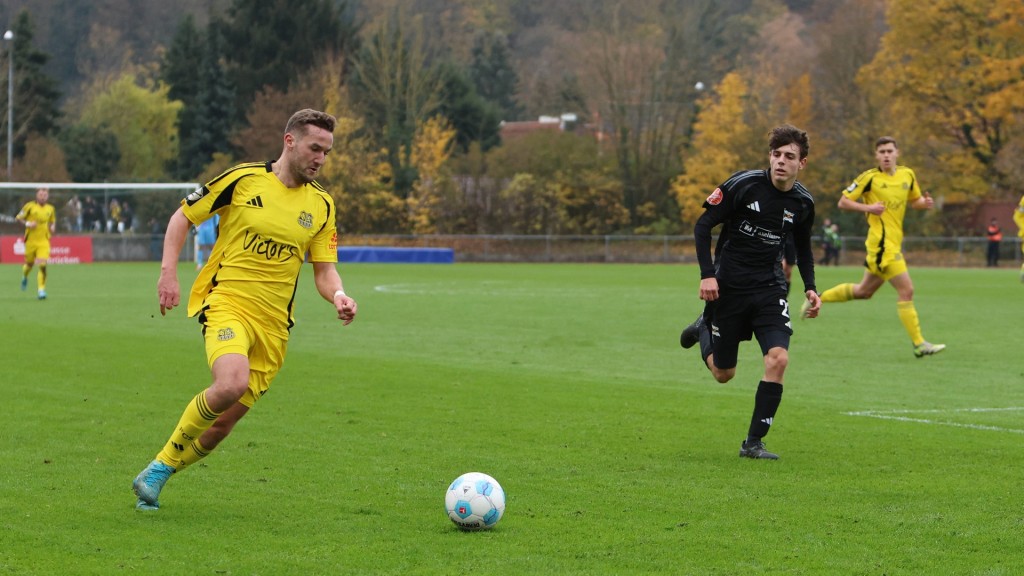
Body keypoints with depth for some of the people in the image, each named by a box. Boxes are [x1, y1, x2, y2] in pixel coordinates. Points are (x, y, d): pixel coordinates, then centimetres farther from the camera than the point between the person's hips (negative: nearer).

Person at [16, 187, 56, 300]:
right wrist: (27, 224, -15)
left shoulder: (50, 208, 6)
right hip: (31, 240, -1)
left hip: (44, 241, 1)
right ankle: (24, 277, 48)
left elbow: (53, 221, 22)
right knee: (29, 263, 12)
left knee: (42, 265, -14)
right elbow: (19, 218, 2)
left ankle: (41, 290, -10)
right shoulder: (30, 206, -4)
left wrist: (52, 227, 1)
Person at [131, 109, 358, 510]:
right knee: (231, 384, -33)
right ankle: (171, 451, -9)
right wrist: (168, 273, -6)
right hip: (227, 301, -5)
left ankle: (157, 472, 26)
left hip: (273, 323, 5)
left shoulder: (321, 205, 8)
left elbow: (325, 271, 10)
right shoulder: (243, 179, -3)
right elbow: (182, 217, 5)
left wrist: (338, 296, -12)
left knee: (222, 424, 3)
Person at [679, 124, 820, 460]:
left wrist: (810, 288, 6)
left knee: (778, 358, -20)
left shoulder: (802, 203, 0)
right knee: (723, 374, 8)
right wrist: (707, 274, -17)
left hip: (769, 288, 2)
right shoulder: (744, 184, -14)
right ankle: (704, 329, 44)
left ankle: (753, 443, -9)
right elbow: (703, 225, -8)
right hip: (728, 287, -2)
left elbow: (802, 248, 18)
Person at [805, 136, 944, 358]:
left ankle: (818, 298, 33)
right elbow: (843, 202, -2)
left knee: (863, 291, 19)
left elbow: (914, 201, 23)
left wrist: (924, 202, -1)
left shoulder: (908, 175, 9)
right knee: (906, 291, -12)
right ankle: (919, 344, -8)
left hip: (894, 243, 8)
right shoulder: (869, 178, -7)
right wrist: (868, 208, -18)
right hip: (882, 242, -8)